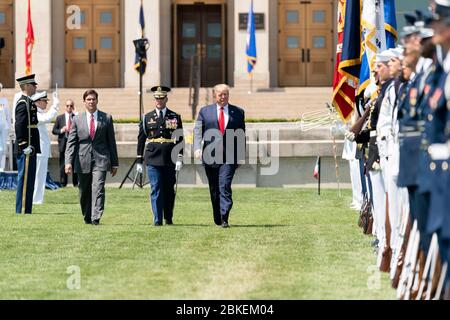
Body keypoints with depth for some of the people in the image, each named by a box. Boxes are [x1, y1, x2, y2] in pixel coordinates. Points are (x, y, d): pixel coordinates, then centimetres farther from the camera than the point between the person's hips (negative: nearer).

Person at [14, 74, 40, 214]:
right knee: (25, 181, -8)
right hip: (26, 150, -11)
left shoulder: (28, 102, 18)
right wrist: (25, 146, -21)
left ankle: (26, 211, 15)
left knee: (28, 182, 12)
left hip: (30, 150, 11)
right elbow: (19, 126, -20)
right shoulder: (23, 103, -13)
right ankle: (22, 212, -6)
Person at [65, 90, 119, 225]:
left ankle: (96, 218, -20)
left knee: (98, 188, -16)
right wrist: (68, 162, -8)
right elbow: (71, 142, 4)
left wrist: (114, 163, 9)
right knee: (84, 192, 8)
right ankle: (87, 217, 23)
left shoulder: (106, 118, 7)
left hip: (100, 159, -2)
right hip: (83, 160, 2)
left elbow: (111, 142, 10)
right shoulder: (77, 120, 8)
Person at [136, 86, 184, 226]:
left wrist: (179, 158, -6)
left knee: (169, 190, 7)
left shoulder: (175, 117, 7)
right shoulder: (147, 118, 7)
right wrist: (139, 161, 6)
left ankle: (169, 218, 20)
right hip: (153, 160, -1)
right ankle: (157, 220, -5)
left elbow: (180, 139, 4)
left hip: (170, 160, 1)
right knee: (156, 190, -6)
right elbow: (141, 140, 9)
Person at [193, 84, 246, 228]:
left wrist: (241, 156, 10)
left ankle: (224, 219, -18)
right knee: (214, 189, 8)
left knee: (225, 186, -15)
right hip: (210, 156, 2)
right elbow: (198, 131, 3)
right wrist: (197, 148, -14)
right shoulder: (205, 111, 10)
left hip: (229, 157, -2)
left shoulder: (238, 112, 10)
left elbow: (241, 135, 13)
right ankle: (217, 219, 20)